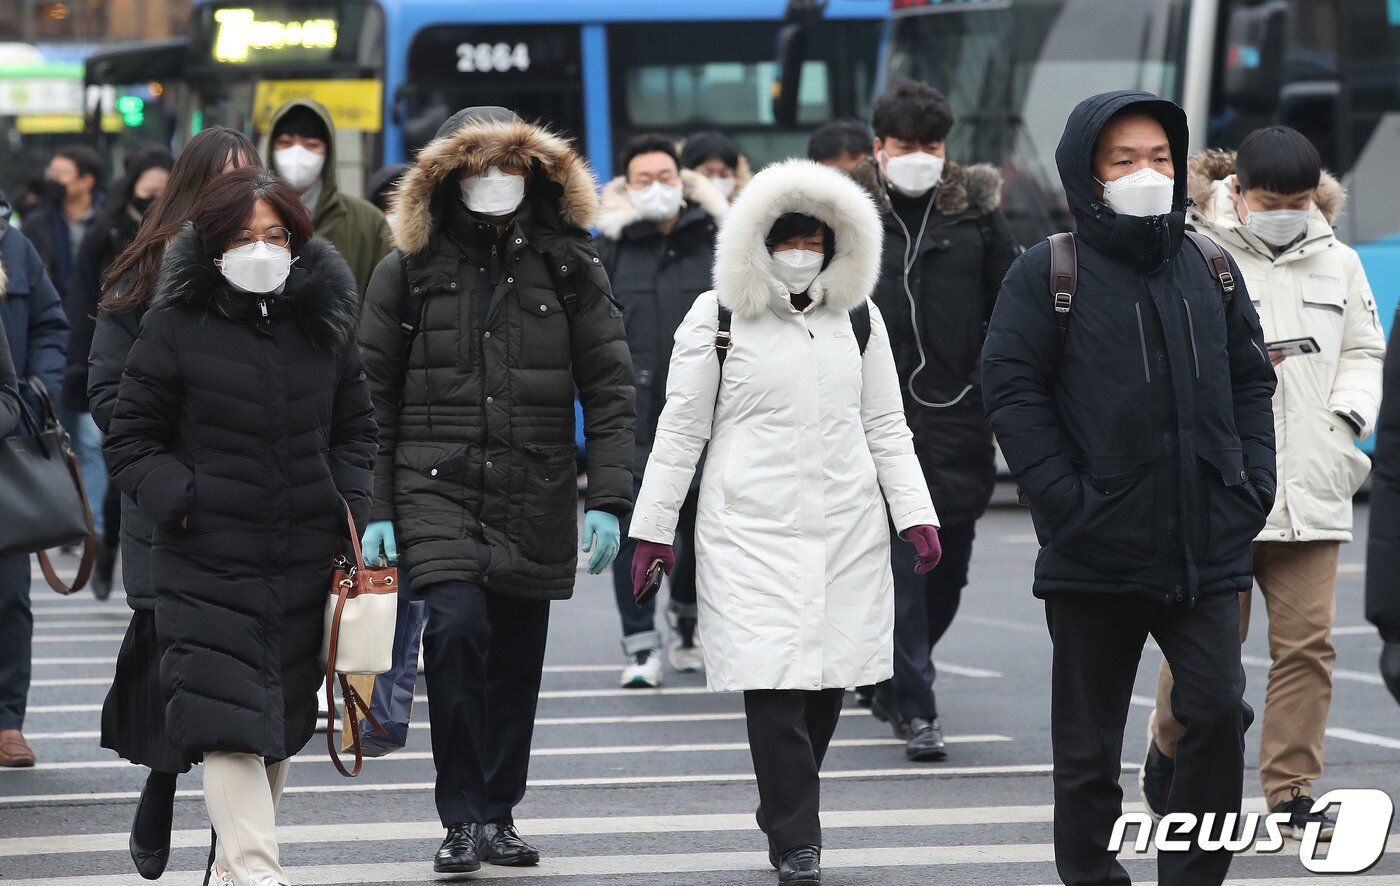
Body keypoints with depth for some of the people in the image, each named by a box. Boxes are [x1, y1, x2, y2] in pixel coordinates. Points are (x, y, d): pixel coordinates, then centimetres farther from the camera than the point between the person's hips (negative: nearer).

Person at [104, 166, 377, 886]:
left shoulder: (325, 325, 8)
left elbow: (355, 429, 19)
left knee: (283, 720, 12)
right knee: (228, 718, -15)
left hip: (304, 558, 4)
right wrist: (177, 498, -13)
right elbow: (131, 437, 2)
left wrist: (347, 503, 3)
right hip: (208, 561, -4)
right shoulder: (177, 327, -4)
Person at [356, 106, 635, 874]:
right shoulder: (410, 266, 3)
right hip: (436, 486, -2)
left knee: (516, 655, 6)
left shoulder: (567, 263, 5)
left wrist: (608, 498, -4)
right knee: (457, 625, -20)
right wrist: (376, 507, 1)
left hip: (535, 494, 2)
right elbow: (375, 396, 6)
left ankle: (499, 815, 22)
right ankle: (462, 818, -13)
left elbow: (608, 389, 4)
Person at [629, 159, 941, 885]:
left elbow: (886, 428, 15)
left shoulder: (858, 319, 11)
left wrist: (915, 515, 5)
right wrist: (653, 527, 2)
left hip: (847, 526, 3)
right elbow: (681, 429, 4)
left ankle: (783, 810, 23)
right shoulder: (716, 318, 2)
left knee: (830, 676, 3)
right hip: (753, 526, -3)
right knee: (774, 683, -12)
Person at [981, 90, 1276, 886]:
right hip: (1096, 557, -3)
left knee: (1219, 713, -8)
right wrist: (1066, 501, -14)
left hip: (1209, 551, 3)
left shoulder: (1213, 271, 9)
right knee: (1089, 746, 6)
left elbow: (1252, 382, 15)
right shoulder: (1046, 276, -3)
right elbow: (1014, 393, -7)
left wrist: (1251, 487, 2)